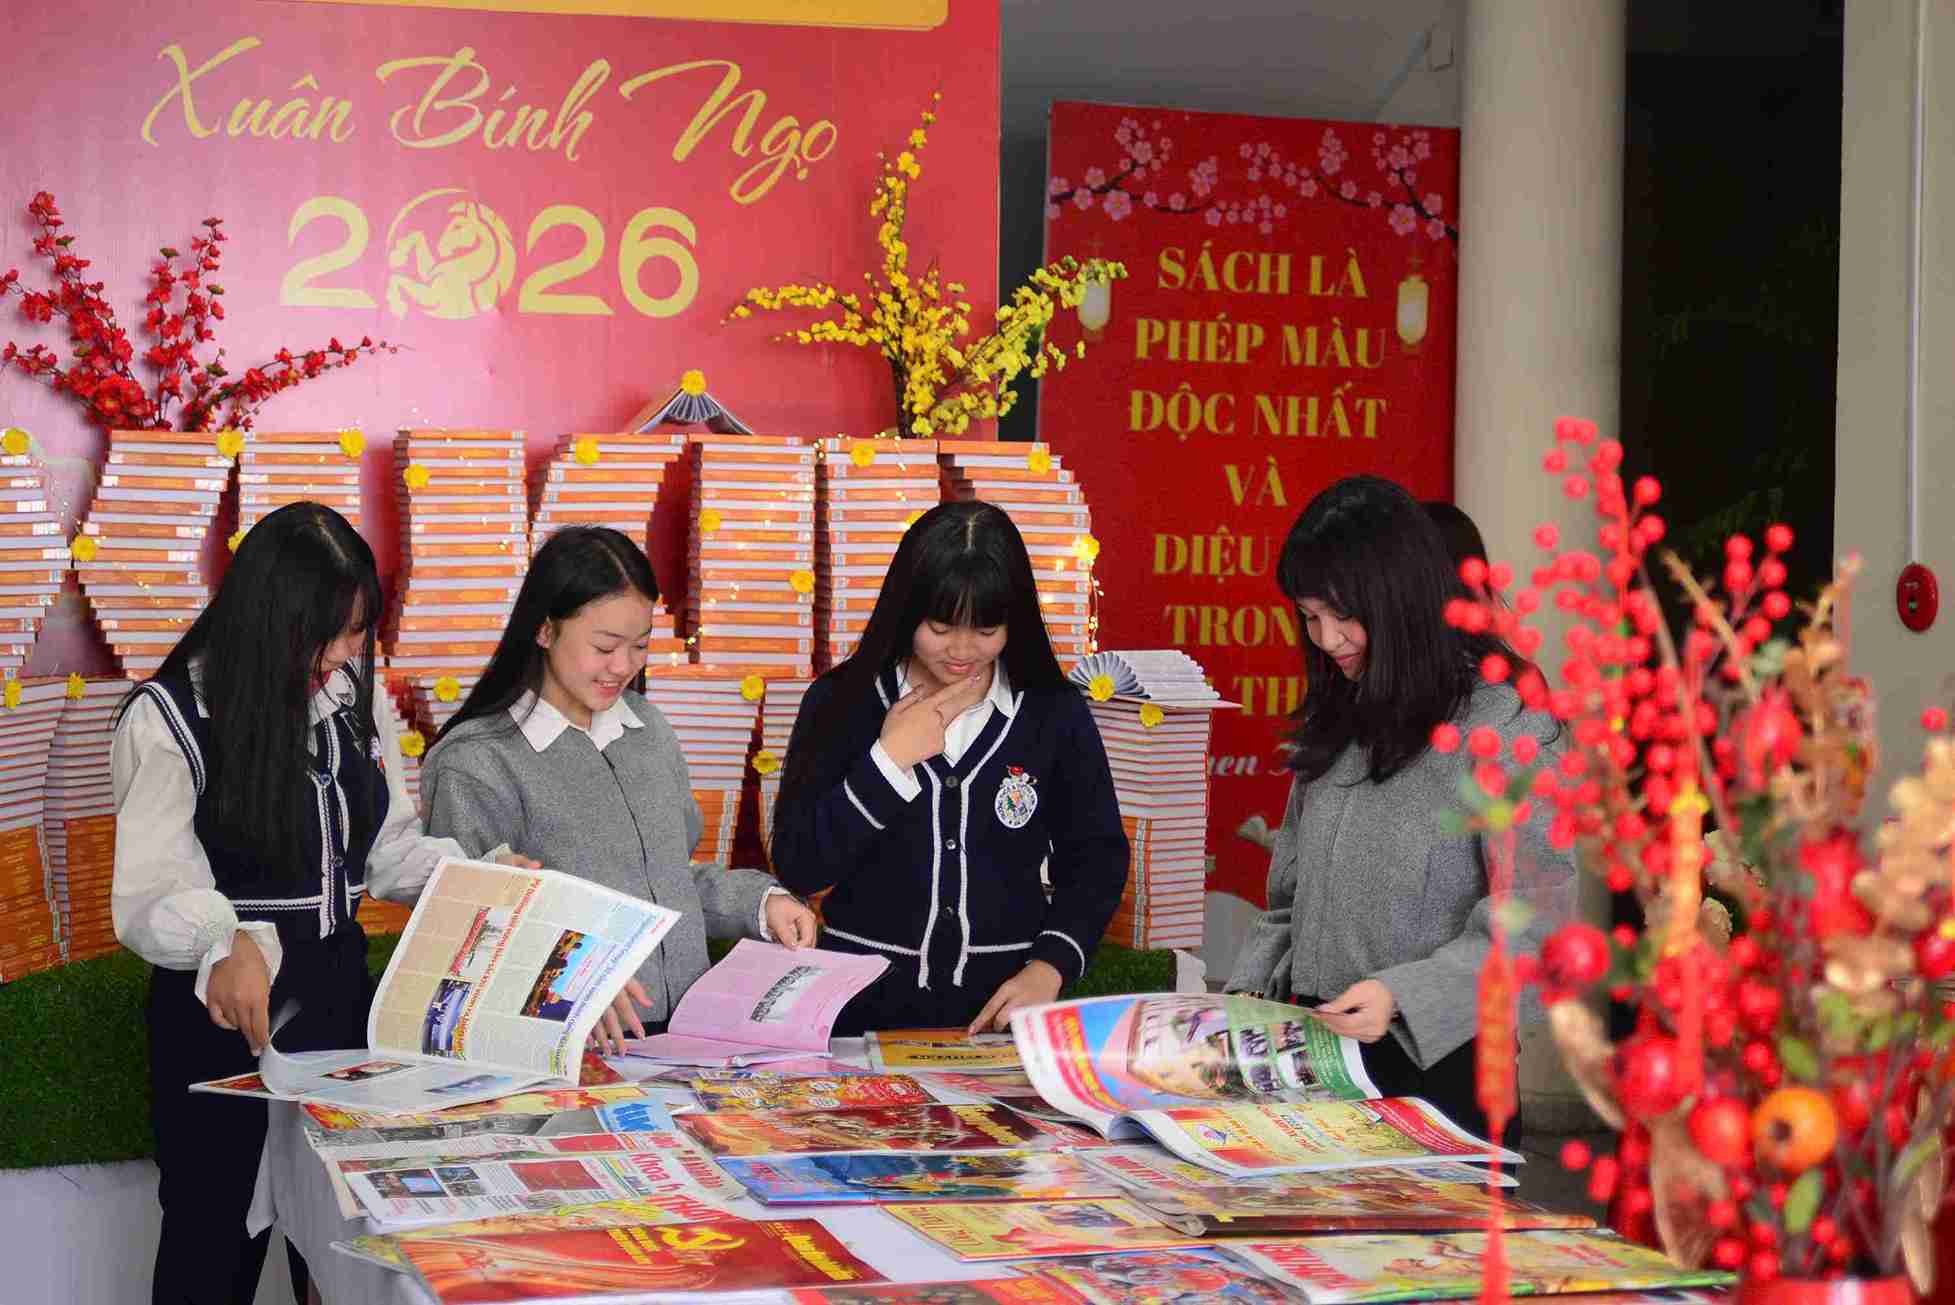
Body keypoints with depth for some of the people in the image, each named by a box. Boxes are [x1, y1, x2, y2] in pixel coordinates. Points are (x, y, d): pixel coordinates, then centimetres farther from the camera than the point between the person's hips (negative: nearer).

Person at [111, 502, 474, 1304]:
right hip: (223, 1011, -5)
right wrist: (226, 948, -39)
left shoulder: (353, 700, 4)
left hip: (339, 995, 5)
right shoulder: (170, 720, -13)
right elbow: (150, 896, -19)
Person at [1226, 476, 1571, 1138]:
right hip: (1319, 1049, 5)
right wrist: (1247, 993, 4)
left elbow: (1537, 923, -15)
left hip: (1434, 1066, -5)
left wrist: (1404, 995, -25)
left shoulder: (1503, 724, -10)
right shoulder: (1338, 724, 12)